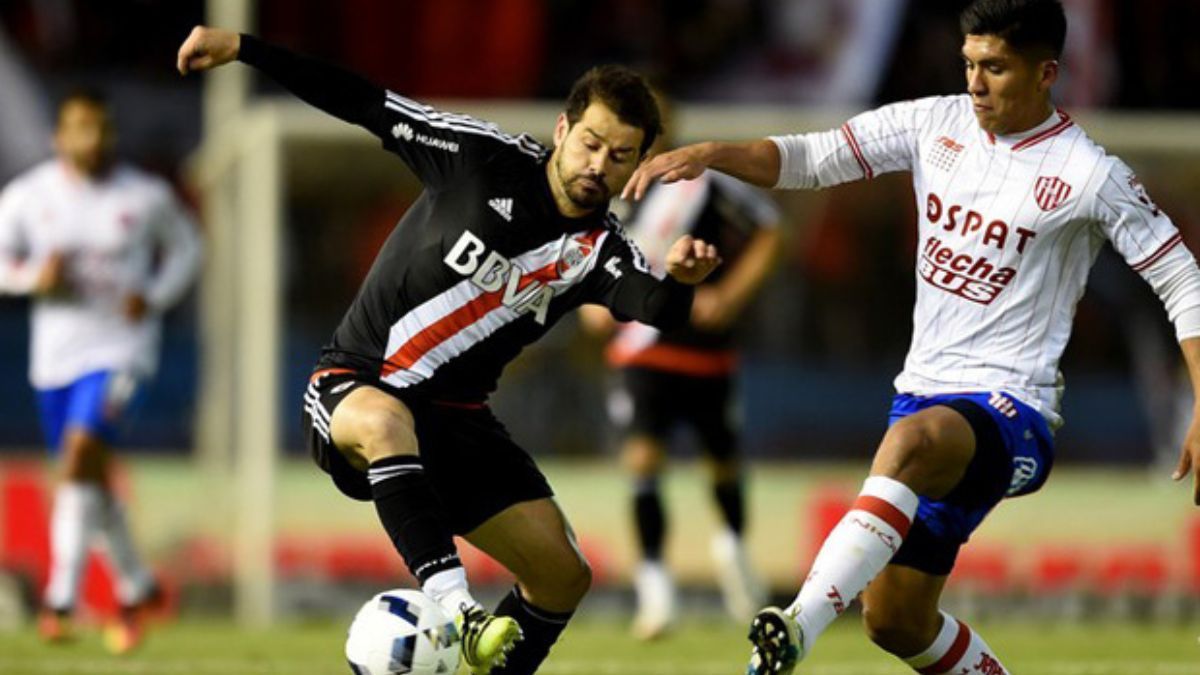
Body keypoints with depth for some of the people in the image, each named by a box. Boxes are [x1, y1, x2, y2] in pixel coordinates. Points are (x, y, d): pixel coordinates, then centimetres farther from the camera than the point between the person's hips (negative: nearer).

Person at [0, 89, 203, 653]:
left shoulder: (147, 197, -5)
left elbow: (185, 248, 10)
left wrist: (154, 298, -7)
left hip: (120, 348, -4)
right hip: (55, 353, 4)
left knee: (80, 457, -22)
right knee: (91, 478, 15)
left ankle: (60, 602, -23)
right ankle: (136, 587, 36)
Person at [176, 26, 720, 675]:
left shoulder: (599, 250, -5)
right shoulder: (487, 160, -10)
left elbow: (653, 307, -27)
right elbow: (366, 105, -6)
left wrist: (678, 281, -51)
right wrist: (243, 49, -9)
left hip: (455, 417, 4)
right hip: (354, 388, -4)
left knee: (564, 575, -2)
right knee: (385, 423, -41)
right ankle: (453, 607, -54)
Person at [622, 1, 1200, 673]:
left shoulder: (1090, 175, -8)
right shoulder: (937, 124, 7)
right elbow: (812, 158, 7)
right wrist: (709, 154, -11)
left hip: (1010, 414, -7)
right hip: (926, 388, 7)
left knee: (912, 441, -41)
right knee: (896, 620, 10)